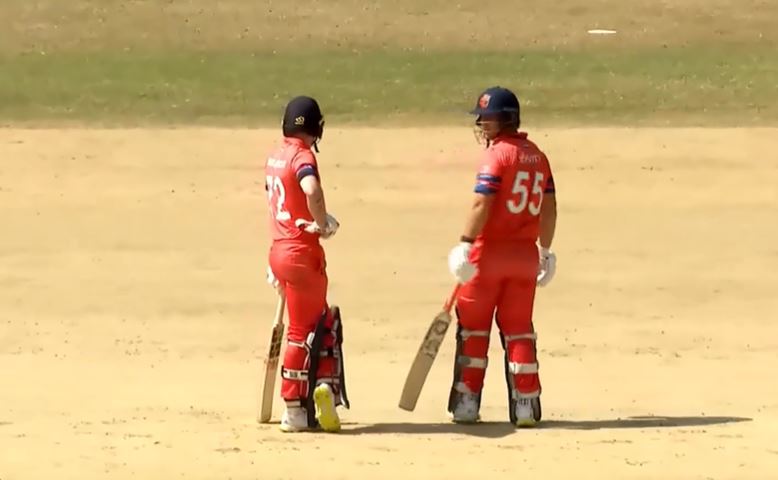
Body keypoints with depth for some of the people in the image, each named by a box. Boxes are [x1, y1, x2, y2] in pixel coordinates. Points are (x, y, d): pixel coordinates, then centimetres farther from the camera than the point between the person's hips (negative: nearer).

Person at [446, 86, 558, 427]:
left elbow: (481, 205, -19)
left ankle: (466, 403, 5)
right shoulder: (537, 156, 10)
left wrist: (465, 244, -19)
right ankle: (526, 406, 5)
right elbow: (549, 209, 13)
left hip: (489, 250, -6)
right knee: (519, 329, 10)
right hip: (525, 253, 6)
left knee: (473, 326, 5)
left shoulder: (496, 155, -11)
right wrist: (545, 250, 20)